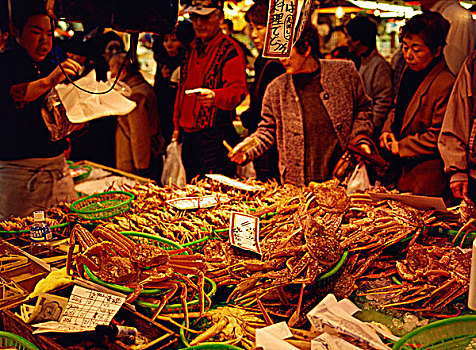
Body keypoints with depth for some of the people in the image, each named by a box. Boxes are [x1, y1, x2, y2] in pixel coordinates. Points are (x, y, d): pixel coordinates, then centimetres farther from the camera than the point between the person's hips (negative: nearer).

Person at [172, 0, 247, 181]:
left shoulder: (230, 50, -7)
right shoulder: (192, 49, 16)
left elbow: (238, 90, -18)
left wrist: (215, 97, -39)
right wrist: (177, 125, 20)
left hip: (216, 137, -7)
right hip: (188, 135, 8)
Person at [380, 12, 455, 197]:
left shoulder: (446, 85, -22)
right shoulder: (409, 70, 6)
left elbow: (437, 137, -20)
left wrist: (401, 147, -13)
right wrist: (388, 130, 3)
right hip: (402, 166, 8)